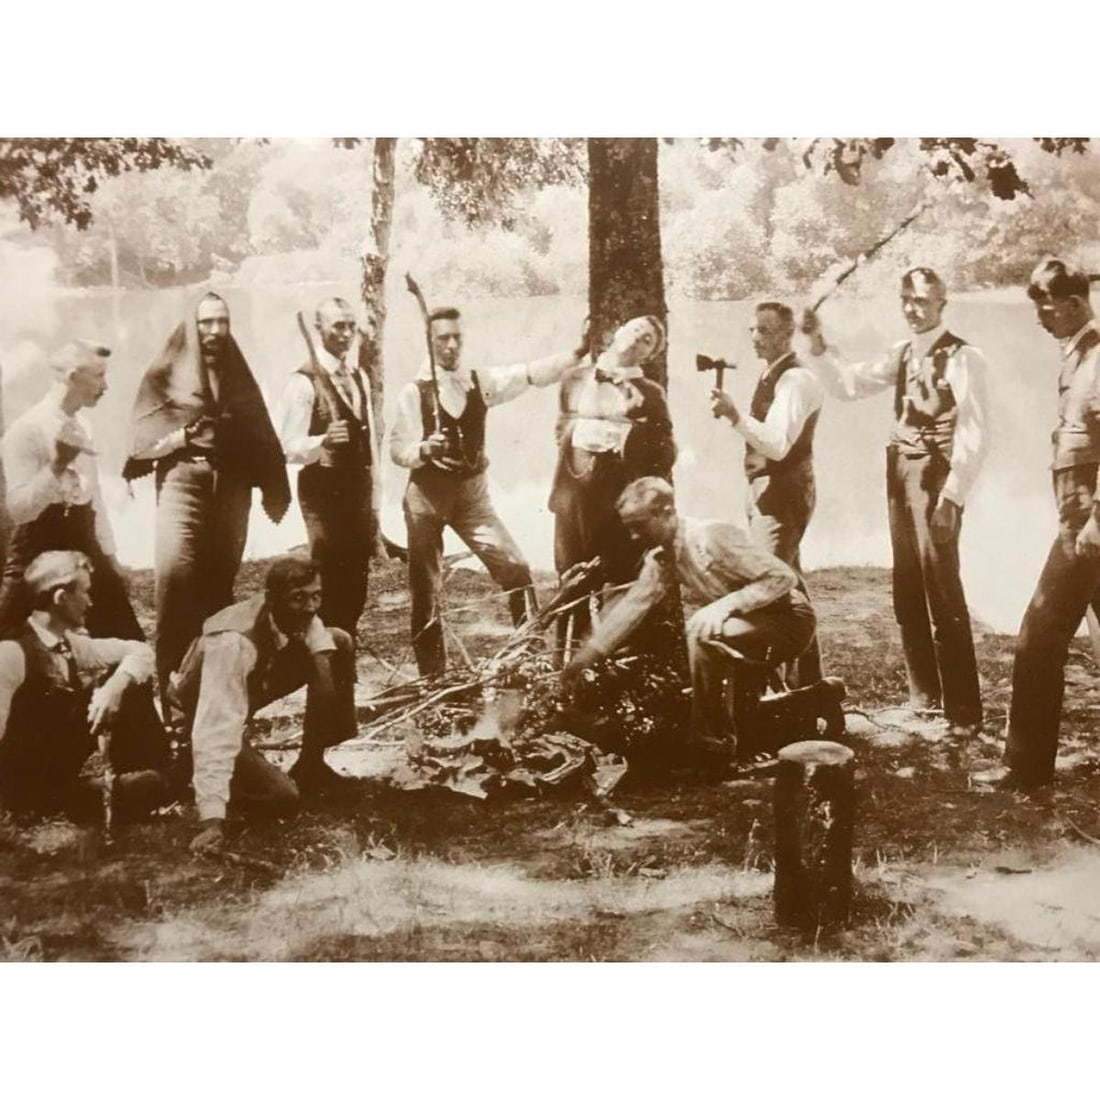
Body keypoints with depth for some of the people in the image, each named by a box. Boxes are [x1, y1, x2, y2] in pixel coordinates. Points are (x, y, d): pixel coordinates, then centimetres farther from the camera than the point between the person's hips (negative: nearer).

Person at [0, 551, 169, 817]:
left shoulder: (73, 645, 3)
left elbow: (140, 651, 9)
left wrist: (115, 686, -11)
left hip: (61, 766, 9)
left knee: (124, 677, -1)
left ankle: (138, 772, -5)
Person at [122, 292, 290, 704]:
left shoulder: (239, 376, 16)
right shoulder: (166, 372, 7)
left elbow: (262, 436, 12)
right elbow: (145, 430, 2)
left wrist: (274, 491, 5)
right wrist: (179, 437, -16)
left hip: (232, 488, 4)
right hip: (183, 483, -3)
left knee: (220, 581, 5)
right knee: (175, 576, -17)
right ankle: (172, 676, -14)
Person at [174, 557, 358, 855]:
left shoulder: (295, 618, -18)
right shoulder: (232, 643, -40)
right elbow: (216, 729, -46)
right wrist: (211, 819, -52)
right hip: (198, 715, -7)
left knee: (340, 643, -8)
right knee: (282, 795, -24)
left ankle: (310, 767, 2)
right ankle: (197, 773, 4)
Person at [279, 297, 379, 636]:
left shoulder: (359, 377, 12)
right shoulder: (304, 381, -11)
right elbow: (291, 448, -14)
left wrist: (373, 501, 14)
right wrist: (324, 440, -33)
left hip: (359, 490, 7)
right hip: (324, 490, -7)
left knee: (356, 589, 10)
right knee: (329, 588, -6)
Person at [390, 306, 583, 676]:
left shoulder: (481, 381, 1)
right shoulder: (414, 392, -8)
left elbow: (532, 374, -9)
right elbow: (398, 450, -11)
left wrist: (578, 353, -20)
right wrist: (424, 449, -32)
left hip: (472, 492, 3)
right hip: (427, 494, -2)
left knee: (516, 568, -8)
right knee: (426, 589, 5)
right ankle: (432, 673, 18)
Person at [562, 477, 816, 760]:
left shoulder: (714, 537, -23)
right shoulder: (661, 557, 2)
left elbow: (783, 577, -25)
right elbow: (633, 604, 2)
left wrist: (726, 604, -32)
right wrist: (584, 657, -4)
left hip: (789, 619, -9)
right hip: (750, 624, 9)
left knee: (702, 632, -29)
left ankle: (712, 740, -19)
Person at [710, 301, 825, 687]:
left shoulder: (795, 380, -15)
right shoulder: (770, 376, 15)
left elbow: (778, 444, -26)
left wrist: (736, 416, -35)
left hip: (782, 492, -11)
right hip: (767, 491, 11)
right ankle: (807, 678, 26)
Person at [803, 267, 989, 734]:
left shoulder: (962, 357, -10)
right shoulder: (902, 353, 12)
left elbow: (973, 432, -15)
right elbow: (848, 384, 12)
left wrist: (953, 494, -19)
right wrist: (817, 345, -2)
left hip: (935, 476, -8)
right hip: (900, 473, 8)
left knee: (942, 590, -7)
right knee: (907, 589, 13)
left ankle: (964, 708, -1)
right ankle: (923, 692, 25)